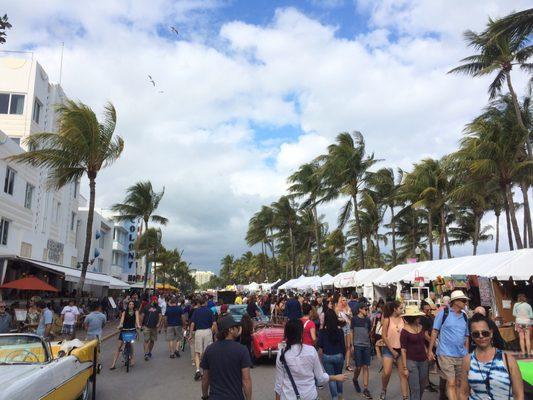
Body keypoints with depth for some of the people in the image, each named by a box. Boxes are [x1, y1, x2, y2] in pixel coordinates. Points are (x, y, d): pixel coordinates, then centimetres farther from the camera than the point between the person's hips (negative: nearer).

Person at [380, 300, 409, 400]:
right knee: (387, 372, -13)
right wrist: (392, 350, -9)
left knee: (403, 373, 3)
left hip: (401, 349, 4)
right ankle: (383, 390, 13)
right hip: (389, 349, -3)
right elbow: (384, 336, -8)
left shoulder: (402, 319, 2)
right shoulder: (387, 320, -8)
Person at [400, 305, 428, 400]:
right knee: (415, 389, -3)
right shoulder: (405, 331, -11)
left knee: (422, 387, 15)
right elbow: (403, 350, -9)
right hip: (411, 361, -5)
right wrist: (405, 368, -11)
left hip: (423, 361, 5)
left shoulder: (421, 327, 4)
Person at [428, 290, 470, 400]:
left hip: (461, 356, 5)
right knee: (451, 383, -7)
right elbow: (435, 331, -5)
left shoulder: (464, 316, 8)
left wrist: (467, 353, 14)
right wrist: (430, 350, -7)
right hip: (446, 354, -5)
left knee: (458, 384, 13)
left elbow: (466, 337, 16)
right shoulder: (444, 313, -7)